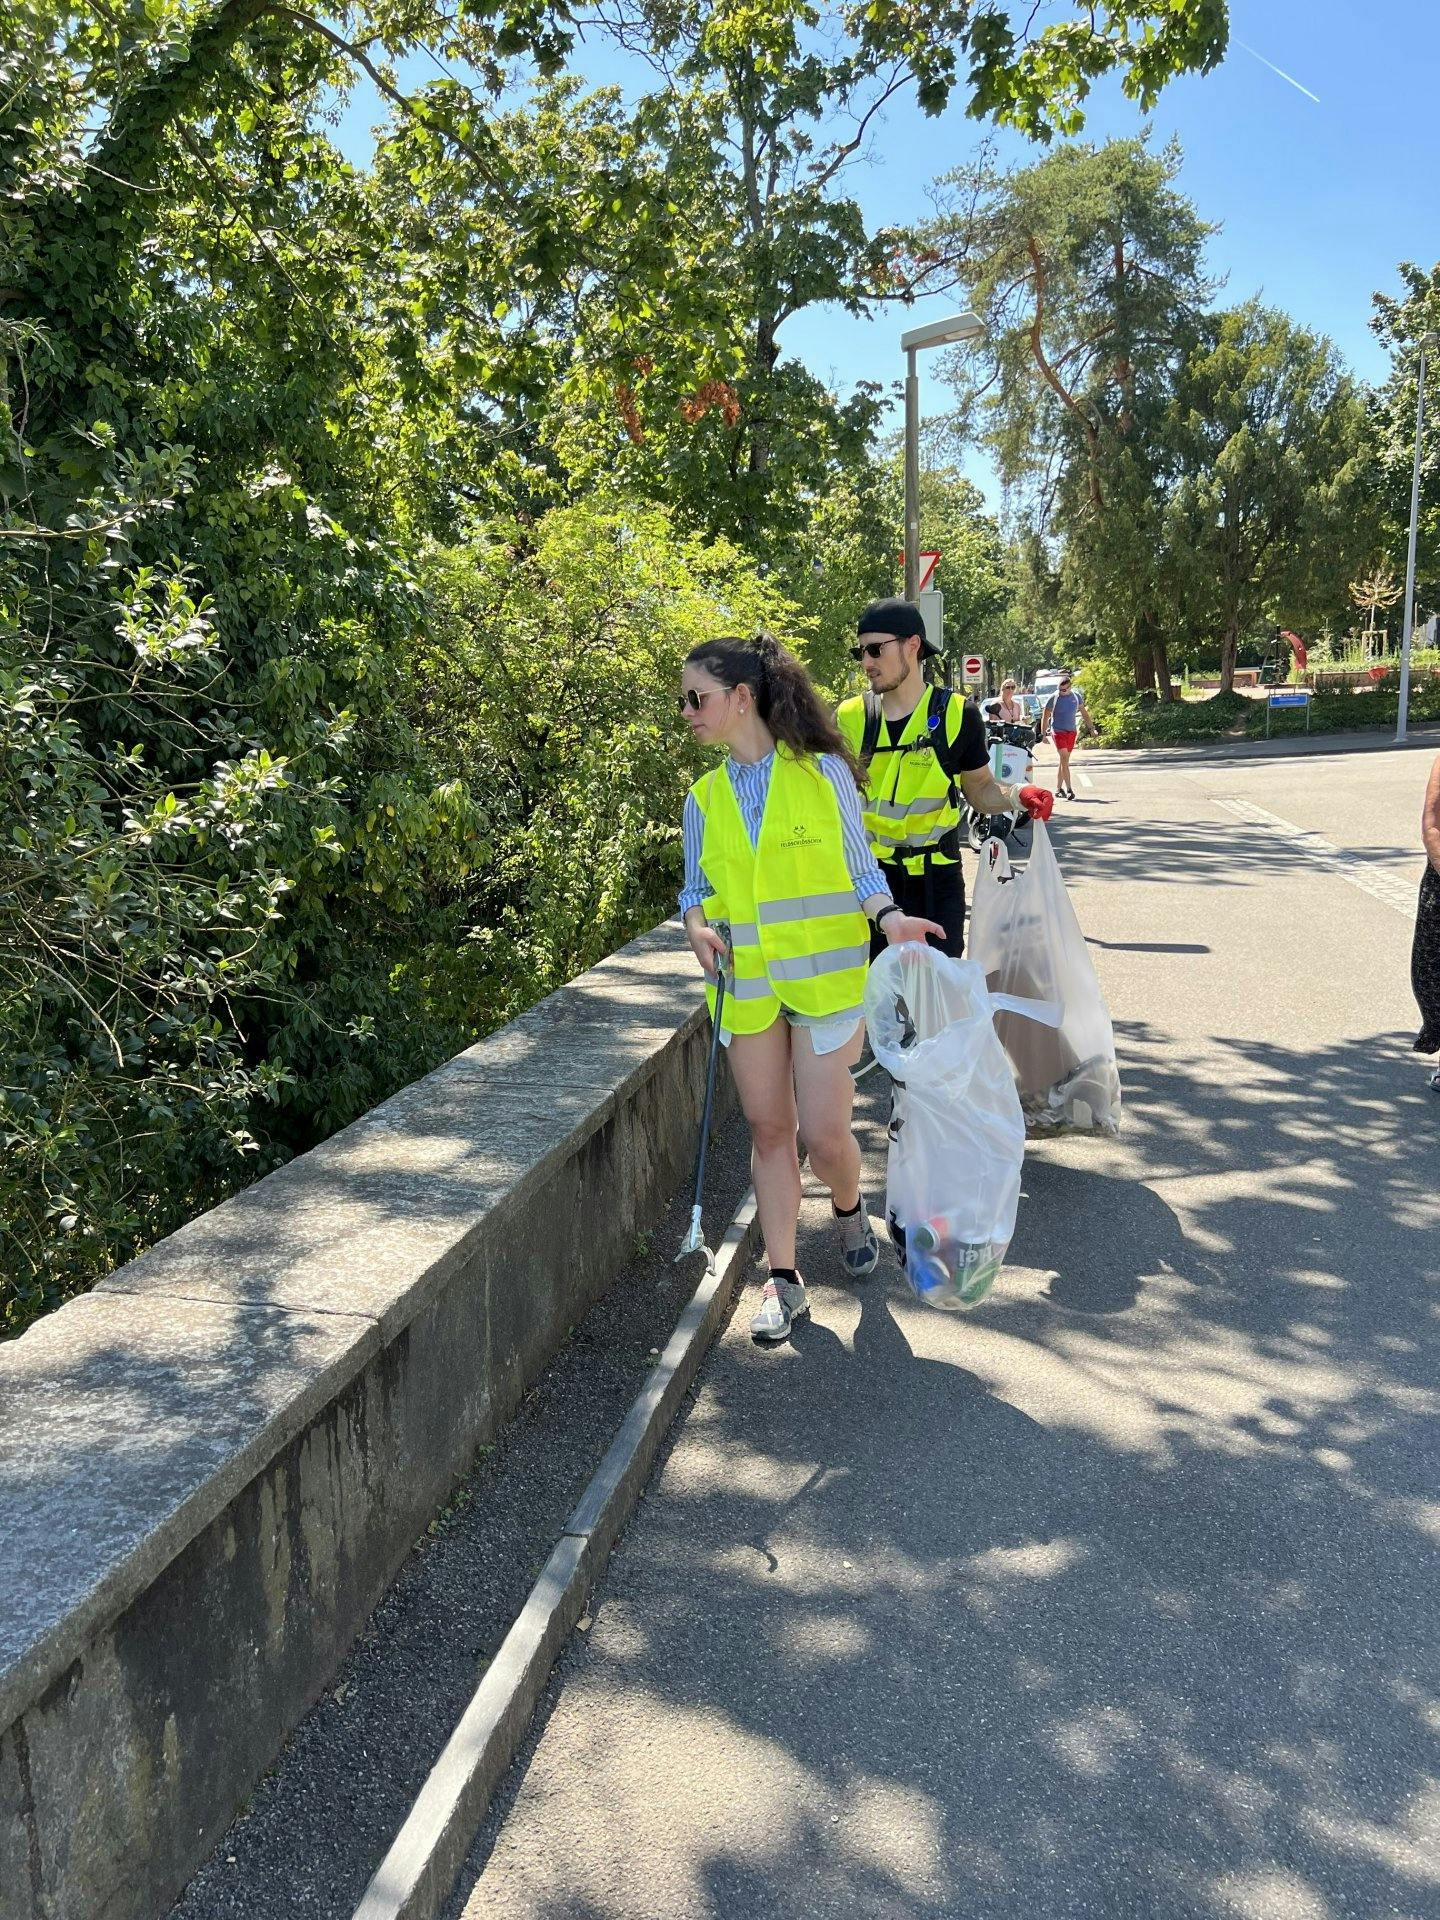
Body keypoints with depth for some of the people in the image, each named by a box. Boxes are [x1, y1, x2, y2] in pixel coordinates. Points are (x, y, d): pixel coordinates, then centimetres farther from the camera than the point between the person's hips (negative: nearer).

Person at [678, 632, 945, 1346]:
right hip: (746, 985, 4)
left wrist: (889, 918, -19)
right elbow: (696, 886, 12)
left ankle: (850, 1208, 32)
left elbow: (859, 867, 0)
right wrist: (696, 923, -11)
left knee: (823, 1132, -3)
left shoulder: (824, 772, -4)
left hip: (825, 976, -3)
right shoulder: (704, 798, 6)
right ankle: (783, 1279, 20)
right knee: (769, 1129, 8)